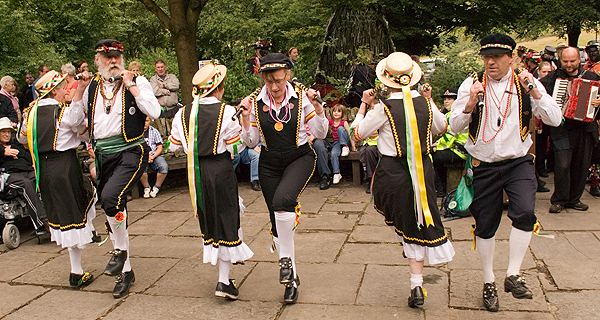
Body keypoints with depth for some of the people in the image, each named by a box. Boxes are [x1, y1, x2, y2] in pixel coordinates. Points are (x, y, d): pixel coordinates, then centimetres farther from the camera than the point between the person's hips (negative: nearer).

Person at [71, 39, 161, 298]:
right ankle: (125, 272, 24)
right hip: (103, 155, 6)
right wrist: (80, 90, 7)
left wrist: (131, 86, -12)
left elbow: (154, 111, -13)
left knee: (111, 196, -30)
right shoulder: (92, 86, 14)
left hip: (131, 152, -5)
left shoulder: (137, 81, 1)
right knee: (113, 214, 9)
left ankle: (121, 249, -4)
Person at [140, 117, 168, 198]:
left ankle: (156, 188, -6)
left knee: (164, 166, -29)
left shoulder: (154, 131, 11)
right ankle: (146, 187, -8)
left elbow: (159, 147, 8)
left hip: (154, 155, 2)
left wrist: (153, 156, -10)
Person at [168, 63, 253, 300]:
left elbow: (174, 146, 8)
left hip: (195, 172, 4)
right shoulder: (226, 112, -12)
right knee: (226, 220, 4)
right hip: (221, 170, -4)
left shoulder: (183, 114, 0)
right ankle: (224, 281, 5)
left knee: (208, 218, 20)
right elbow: (235, 147, -8)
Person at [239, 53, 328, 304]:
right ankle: (292, 278, 25)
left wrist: (317, 106, -17)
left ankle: (286, 259, -11)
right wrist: (246, 117, -12)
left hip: (300, 158, -3)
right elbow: (251, 142, 2)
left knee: (282, 200, -33)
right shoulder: (256, 102, -3)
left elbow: (320, 134, -4)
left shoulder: (301, 98, -7)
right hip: (270, 163, 3)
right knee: (277, 223, 7)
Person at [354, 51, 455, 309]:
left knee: (401, 222, 23)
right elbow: (442, 127, 17)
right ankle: (417, 287, 15)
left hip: (392, 174, -3)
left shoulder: (384, 108, -14)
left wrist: (364, 105, 8)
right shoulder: (425, 103, -2)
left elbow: (357, 133, -2)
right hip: (422, 171, 3)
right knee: (418, 226, 12)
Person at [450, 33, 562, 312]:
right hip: (484, 165, 1)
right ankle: (488, 282, 28)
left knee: (525, 212, -24)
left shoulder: (526, 84, 0)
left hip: (518, 162, 0)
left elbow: (555, 120, -7)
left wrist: (535, 93, -20)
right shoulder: (472, 84, -1)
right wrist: (469, 105, -22)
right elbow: (454, 126, -4)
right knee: (485, 225, 8)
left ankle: (513, 275, -5)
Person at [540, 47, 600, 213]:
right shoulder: (554, 76, 4)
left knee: (581, 166, 9)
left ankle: (574, 199, 25)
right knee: (562, 165, -11)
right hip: (562, 129, -3)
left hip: (585, 129, 3)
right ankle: (559, 200, 5)